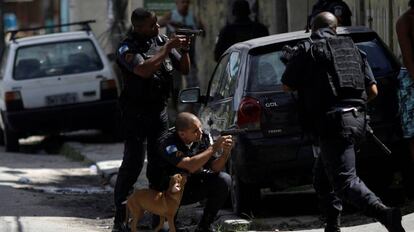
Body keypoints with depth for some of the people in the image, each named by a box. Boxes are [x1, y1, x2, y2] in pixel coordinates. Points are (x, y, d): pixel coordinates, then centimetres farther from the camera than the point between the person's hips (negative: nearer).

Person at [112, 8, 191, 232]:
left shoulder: (162, 40, 6)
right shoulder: (127, 48, -11)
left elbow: (184, 69, 12)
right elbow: (144, 70, -30)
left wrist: (183, 50, -7)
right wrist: (168, 48, -25)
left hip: (159, 110, 5)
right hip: (135, 112, -5)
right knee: (133, 163, -9)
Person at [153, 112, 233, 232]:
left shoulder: (204, 137, -11)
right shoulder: (168, 143, -27)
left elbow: (215, 168, -10)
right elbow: (190, 166, -38)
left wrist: (225, 152, -29)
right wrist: (214, 148, -34)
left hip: (194, 186, 5)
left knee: (224, 180, -18)